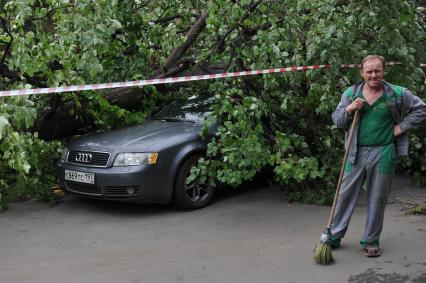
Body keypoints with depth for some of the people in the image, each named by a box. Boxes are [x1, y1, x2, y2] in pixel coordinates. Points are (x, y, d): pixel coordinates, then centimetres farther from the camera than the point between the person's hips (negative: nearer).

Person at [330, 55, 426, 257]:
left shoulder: (397, 94, -1)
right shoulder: (350, 94, 4)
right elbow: (336, 120, 6)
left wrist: (402, 127, -3)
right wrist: (349, 109, -13)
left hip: (383, 154, -1)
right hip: (356, 154, 1)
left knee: (377, 199, 7)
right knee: (345, 195, 5)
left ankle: (371, 241, 19)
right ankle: (334, 236, 16)